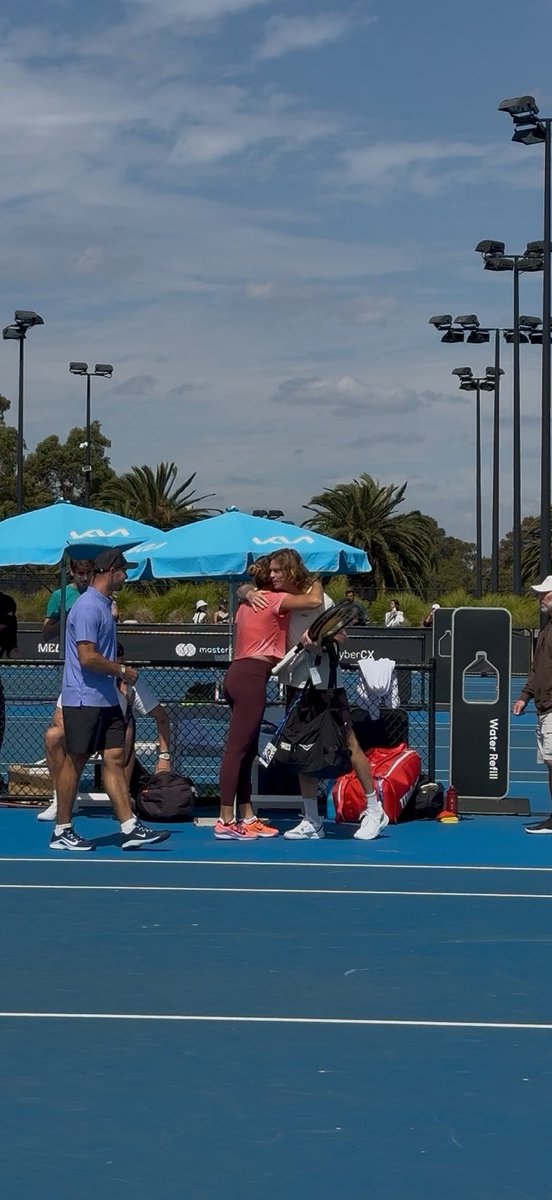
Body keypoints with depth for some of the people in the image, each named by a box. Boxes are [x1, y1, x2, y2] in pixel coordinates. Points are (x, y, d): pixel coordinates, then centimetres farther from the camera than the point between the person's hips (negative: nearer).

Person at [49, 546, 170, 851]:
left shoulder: (104, 605, 16)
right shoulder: (88, 607, -16)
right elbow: (88, 658, -22)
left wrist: (118, 669, 12)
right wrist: (122, 671, -11)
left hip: (106, 700, 9)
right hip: (83, 700, -9)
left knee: (115, 760, 5)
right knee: (75, 761, -1)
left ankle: (130, 828, 3)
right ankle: (62, 831, 8)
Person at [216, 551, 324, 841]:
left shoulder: (251, 600, 19)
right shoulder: (275, 600, -7)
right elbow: (313, 602, -16)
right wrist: (315, 584, 3)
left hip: (237, 674, 10)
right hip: (251, 678, -10)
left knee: (246, 751, 13)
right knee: (236, 749, -10)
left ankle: (246, 817, 17)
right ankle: (225, 821, -11)